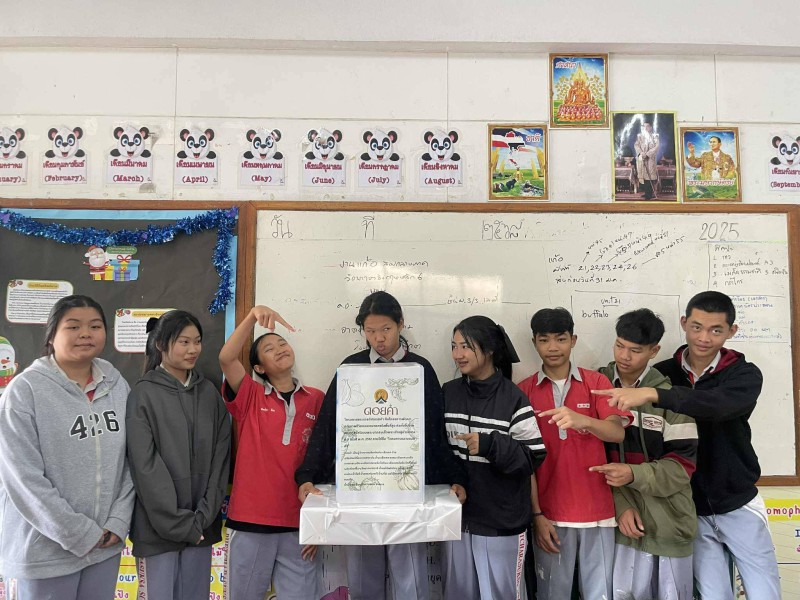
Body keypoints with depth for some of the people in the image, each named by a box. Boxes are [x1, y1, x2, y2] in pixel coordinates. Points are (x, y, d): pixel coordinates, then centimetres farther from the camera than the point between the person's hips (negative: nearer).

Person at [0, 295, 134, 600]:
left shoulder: (117, 385, 2)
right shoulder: (25, 389, -11)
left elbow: (131, 460, 4)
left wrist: (118, 522, -6)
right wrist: (81, 534, -14)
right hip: (46, 549, -4)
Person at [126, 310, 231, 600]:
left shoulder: (209, 393, 7)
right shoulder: (143, 394, -5)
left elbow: (221, 456, 3)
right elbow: (145, 466, -11)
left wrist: (203, 516, -6)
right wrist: (180, 523, -13)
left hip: (202, 525, 4)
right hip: (158, 527, -4)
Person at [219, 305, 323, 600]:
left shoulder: (317, 399, 5)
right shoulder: (250, 398, 1)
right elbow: (226, 358, -16)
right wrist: (253, 314, -28)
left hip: (299, 524, 1)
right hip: (250, 521, 0)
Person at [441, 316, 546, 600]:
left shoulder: (513, 399, -11)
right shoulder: (447, 393, 2)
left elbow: (534, 457, -11)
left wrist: (489, 445, -23)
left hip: (501, 521, -4)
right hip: (456, 515, 4)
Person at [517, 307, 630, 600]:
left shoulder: (597, 382, 1)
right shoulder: (524, 391, -1)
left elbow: (617, 433, -13)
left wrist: (583, 420, -34)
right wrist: (536, 515, -5)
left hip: (596, 509, 1)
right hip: (549, 512, 0)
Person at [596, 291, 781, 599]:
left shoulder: (745, 375, -9)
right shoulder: (662, 375, -5)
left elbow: (715, 405, -33)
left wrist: (653, 395, -46)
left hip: (738, 506, 0)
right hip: (690, 511, 1)